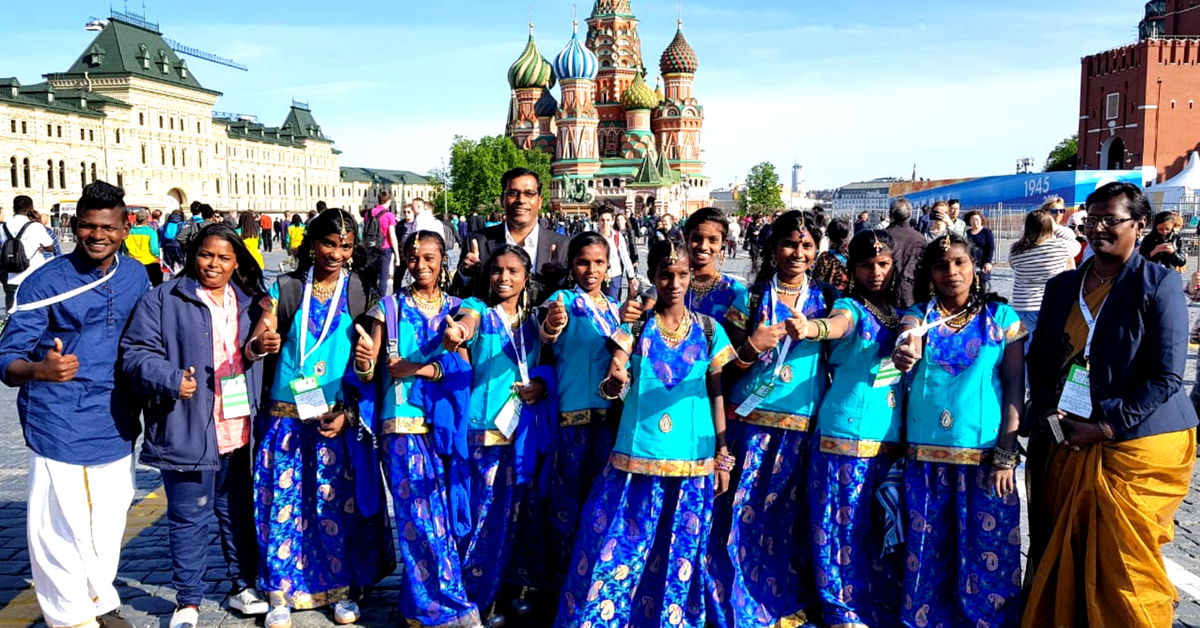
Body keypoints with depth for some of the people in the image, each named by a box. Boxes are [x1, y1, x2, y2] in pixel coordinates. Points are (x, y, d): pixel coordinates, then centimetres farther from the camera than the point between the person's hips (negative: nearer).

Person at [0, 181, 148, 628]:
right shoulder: (46, 282, -8)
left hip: (116, 425, 4)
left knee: (109, 523, 14)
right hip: (60, 428, -4)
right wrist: (40, 369, -32)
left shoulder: (135, 276, 6)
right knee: (62, 527, 0)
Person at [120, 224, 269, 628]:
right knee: (189, 517, 5)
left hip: (238, 431, 5)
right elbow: (137, 352, -7)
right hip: (187, 432, -4)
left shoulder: (249, 301, 13)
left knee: (238, 512, 16)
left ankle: (242, 587, 31)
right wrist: (170, 381, -23)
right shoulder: (164, 300, -4)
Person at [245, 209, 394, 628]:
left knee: (339, 505, 4)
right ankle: (282, 593, 19)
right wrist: (260, 345, -26)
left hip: (340, 418, 0)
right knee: (285, 503, 3)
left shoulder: (359, 292, 1)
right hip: (287, 416, 1)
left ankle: (343, 589, 21)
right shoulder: (285, 288, 2)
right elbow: (255, 344, -2)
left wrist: (348, 412, -9)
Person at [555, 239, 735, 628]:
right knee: (618, 545, 2)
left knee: (680, 553, 10)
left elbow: (717, 395, 7)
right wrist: (614, 382, -31)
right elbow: (611, 388, -7)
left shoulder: (709, 331, 4)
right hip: (637, 456, -1)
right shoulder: (634, 328, 1)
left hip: (693, 461, 1)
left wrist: (723, 457, 5)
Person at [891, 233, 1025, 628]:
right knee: (927, 553, 10)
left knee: (987, 555, 4)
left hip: (985, 454, -1)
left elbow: (1015, 386, 0)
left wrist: (1006, 455, -7)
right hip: (926, 455, 2)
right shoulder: (919, 314, 5)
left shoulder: (1002, 317, 2)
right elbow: (909, 349, -15)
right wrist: (903, 355, -40)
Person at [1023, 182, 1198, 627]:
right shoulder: (1062, 286, 10)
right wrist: (1047, 412, -3)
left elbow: (1164, 377, -11)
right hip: (1063, 444, 5)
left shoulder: (1159, 285, -6)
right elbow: (1038, 359, 14)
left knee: (1124, 565, 3)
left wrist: (1105, 427, -16)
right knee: (1060, 556, 12)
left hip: (1134, 447, -4)